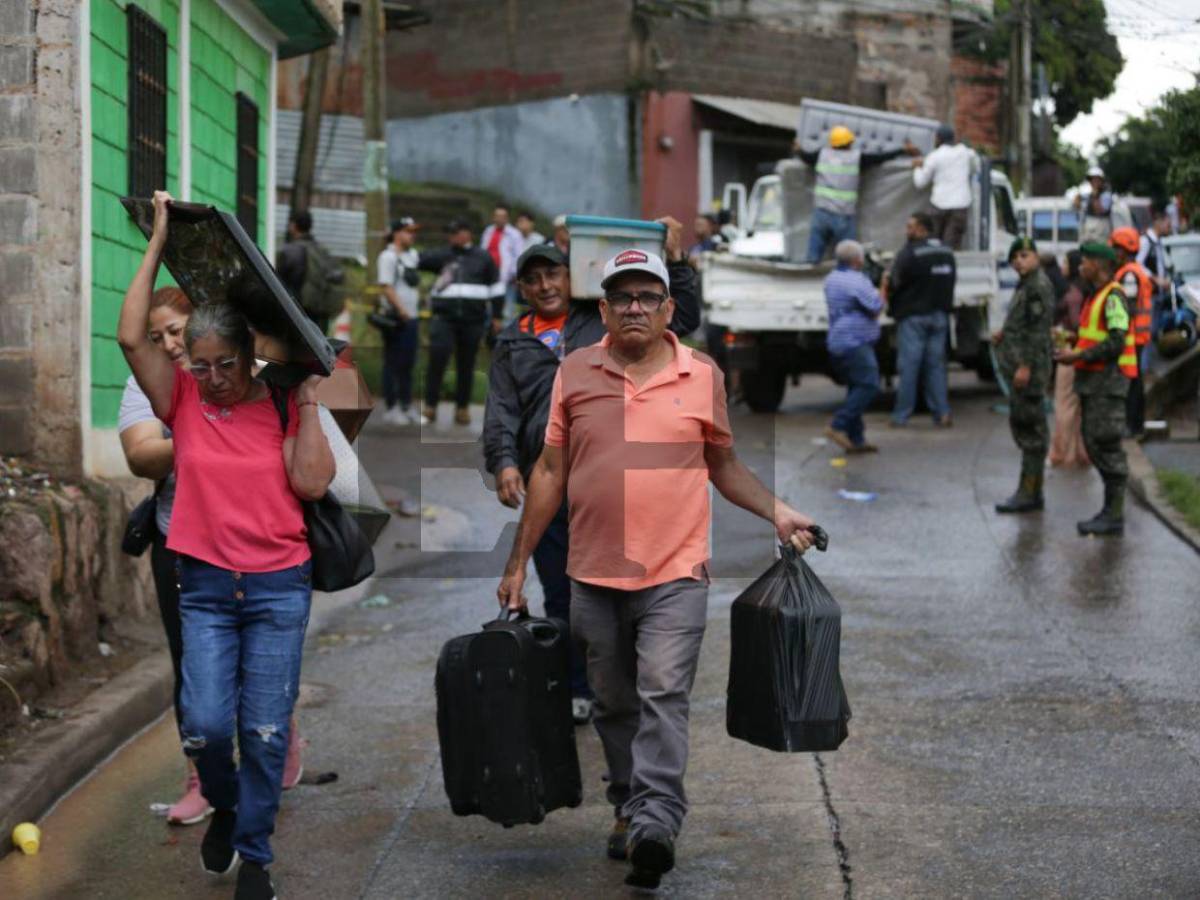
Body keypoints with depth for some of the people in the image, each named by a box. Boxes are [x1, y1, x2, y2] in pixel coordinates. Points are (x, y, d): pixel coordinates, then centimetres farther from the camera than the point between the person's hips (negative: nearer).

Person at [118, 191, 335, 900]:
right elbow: (132, 336, -10)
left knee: (266, 732, 1)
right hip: (205, 587, 1)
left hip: (279, 588, -1)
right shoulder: (184, 401, 2)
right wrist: (159, 242, -7)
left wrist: (308, 399, -9)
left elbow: (311, 483, -11)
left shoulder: (282, 408, 0)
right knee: (205, 725, -8)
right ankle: (224, 805, 25)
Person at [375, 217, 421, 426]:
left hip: (410, 316, 8)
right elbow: (386, 286, -16)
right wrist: (401, 310, -22)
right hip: (395, 318, -8)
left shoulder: (412, 255, 15)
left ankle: (406, 406, 20)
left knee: (408, 363, 12)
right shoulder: (388, 256, -10)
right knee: (393, 363, -3)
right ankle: (391, 409, 1)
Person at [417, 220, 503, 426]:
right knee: (437, 360, -12)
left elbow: (496, 287, 11)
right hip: (444, 317, 0)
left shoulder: (483, 258, 7)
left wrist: (497, 316, 8)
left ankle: (462, 408, 17)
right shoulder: (442, 255, 7)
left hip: (473, 319, 0)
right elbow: (417, 260, 5)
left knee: (466, 366, 7)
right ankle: (430, 408, -6)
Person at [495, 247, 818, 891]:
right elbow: (550, 471, 9)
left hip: (675, 573, -2)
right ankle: (628, 809, 28)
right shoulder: (575, 373, 5)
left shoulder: (703, 376, 4)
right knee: (613, 706, 12)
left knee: (663, 696, -14)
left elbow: (723, 465, 15)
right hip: (593, 575, 2)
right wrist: (518, 564, 9)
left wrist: (777, 513, 1)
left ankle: (656, 824, -19)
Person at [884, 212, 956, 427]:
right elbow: (950, 282, 12)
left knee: (908, 367, -2)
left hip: (913, 315, -6)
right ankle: (942, 413, 4)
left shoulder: (909, 252, -13)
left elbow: (894, 283, -13)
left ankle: (901, 416, 1)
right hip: (940, 315, 6)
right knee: (935, 365, 10)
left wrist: (887, 290, 6)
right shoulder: (946, 252, 12)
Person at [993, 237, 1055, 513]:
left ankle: (1029, 493, -7)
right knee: (1023, 426, 13)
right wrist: (1004, 334, 12)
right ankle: (1031, 492, 18)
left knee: (1029, 428, -8)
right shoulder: (1025, 285, 19)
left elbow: (1039, 328, -19)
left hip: (1030, 368, -11)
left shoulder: (1039, 285, -13)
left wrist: (1025, 365, -23)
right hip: (1019, 366, 11)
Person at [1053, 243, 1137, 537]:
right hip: (1093, 381, 10)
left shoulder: (1113, 296, -13)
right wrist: (1070, 350, 10)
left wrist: (1078, 356, -18)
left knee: (1106, 446, -9)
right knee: (1094, 445, 10)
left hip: (1108, 380, -10)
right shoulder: (1096, 297, 18)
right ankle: (1111, 510, 15)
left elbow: (1116, 342, -21)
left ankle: (1114, 516, -7)